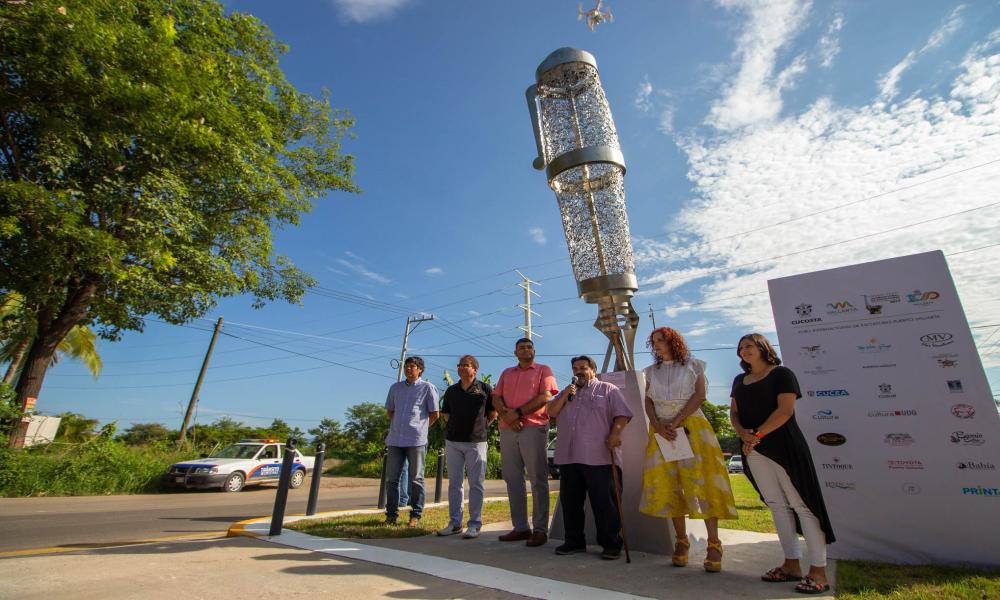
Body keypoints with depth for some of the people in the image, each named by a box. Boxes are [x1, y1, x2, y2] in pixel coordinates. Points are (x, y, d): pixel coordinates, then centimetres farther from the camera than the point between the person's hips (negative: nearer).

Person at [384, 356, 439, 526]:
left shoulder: (427, 387, -3)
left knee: (416, 479, 5)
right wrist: (398, 426, 13)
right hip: (395, 440, 5)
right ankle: (391, 514, 22)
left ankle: (416, 515, 15)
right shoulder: (395, 387, 11)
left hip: (416, 440, -4)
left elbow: (434, 414, 2)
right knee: (391, 479, 9)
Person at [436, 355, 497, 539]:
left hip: (476, 442, -4)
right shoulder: (451, 390, 10)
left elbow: (493, 412, 7)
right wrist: (454, 426, 10)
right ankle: (454, 522, 21)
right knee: (454, 483, 10)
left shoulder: (485, 388, -1)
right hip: (452, 441, 4)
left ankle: (474, 524, 11)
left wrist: (482, 426, 2)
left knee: (476, 484, 2)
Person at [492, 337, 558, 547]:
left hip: (534, 428, -5)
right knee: (513, 479, 7)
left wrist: (518, 412, -13)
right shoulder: (506, 373, 21)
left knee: (538, 480, -1)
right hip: (508, 429, 5)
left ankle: (540, 529, 5)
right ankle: (520, 527, 15)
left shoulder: (543, 370, 8)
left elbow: (545, 397, -7)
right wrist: (506, 415, -10)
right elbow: (496, 398, 10)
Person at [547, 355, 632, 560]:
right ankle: (574, 541, 22)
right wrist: (566, 394, -1)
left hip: (599, 457, -5)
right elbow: (551, 412, 11)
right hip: (568, 457, 5)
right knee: (570, 501, 11)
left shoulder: (608, 390, 8)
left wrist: (615, 433, -19)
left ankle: (611, 543, 11)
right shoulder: (566, 392, 22)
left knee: (605, 502, -1)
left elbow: (622, 414, -2)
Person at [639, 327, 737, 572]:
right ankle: (681, 541, 8)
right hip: (661, 430, 3)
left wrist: (676, 422, -15)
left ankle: (714, 545, -2)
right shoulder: (652, 371, 15)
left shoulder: (693, 365, 5)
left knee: (700, 482, -8)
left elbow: (699, 395, -6)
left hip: (690, 426, -3)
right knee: (669, 485, 0)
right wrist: (658, 425, -10)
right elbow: (648, 402, 8)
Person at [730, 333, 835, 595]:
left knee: (802, 504, -3)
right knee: (777, 505, 11)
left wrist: (757, 435, -15)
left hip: (783, 447, -6)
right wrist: (742, 433, -7)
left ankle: (818, 571, 4)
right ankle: (791, 564, 20)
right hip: (754, 452, 6)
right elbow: (734, 412, 13)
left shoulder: (781, 374, -3)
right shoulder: (740, 380, 15)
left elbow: (785, 410, -13)